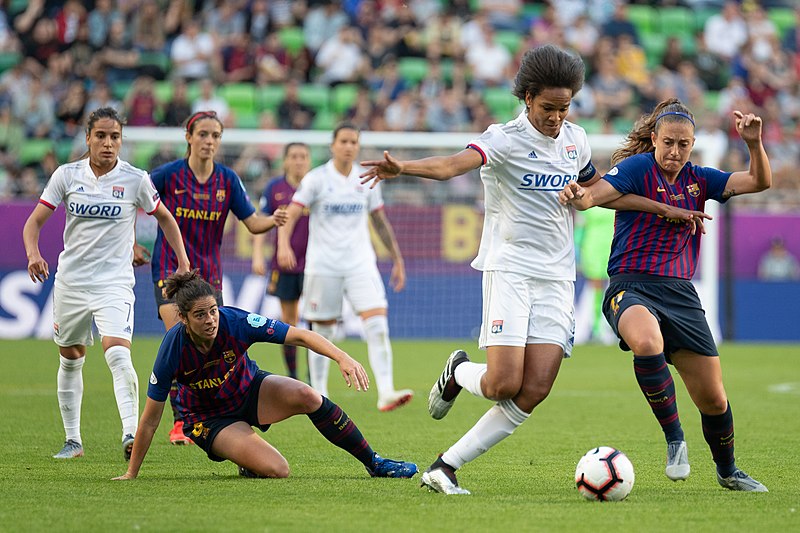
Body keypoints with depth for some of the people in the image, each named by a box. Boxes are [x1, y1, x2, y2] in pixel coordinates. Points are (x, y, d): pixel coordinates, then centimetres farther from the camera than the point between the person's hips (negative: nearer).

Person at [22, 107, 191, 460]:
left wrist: (183, 262, 6)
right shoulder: (67, 175, -1)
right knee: (70, 359, 12)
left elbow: (164, 218, 12)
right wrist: (33, 253, -18)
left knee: (117, 354, -23)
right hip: (70, 281, 3)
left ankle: (131, 434, -28)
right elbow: (34, 221, 2)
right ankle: (72, 439, 25)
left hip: (115, 282, -3)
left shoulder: (135, 180, -4)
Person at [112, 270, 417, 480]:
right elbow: (150, 420, -19)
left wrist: (342, 358, -40)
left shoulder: (235, 321, -26)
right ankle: (249, 464, 11)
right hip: (209, 417, -2)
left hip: (250, 390, 2)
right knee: (277, 470, -27)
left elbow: (299, 336, -25)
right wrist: (131, 475, -14)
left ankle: (374, 463, -9)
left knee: (307, 397, -27)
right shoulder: (173, 350, -28)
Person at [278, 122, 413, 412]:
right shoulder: (316, 179, -3)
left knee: (377, 321, -15)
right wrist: (283, 244, -28)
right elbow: (291, 214, -9)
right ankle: (319, 396, 19)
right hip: (323, 265, -2)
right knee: (322, 331, 4)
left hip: (360, 263, 2)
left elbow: (380, 222, 18)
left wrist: (397, 259, 17)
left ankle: (386, 393, -22)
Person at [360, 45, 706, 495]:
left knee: (535, 391, -9)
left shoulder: (576, 140, 10)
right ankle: (458, 372, 21)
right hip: (509, 269, -5)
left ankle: (446, 467, 0)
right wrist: (402, 168, -50)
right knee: (503, 384, -17)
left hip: (557, 277, 5)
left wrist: (667, 210, 30)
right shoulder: (506, 139, -10)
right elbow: (455, 164, -29)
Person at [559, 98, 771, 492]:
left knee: (714, 400, 5)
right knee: (648, 344, -40)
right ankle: (674, 439, -24)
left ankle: (727, 471, 32)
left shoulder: (697, 179, 11)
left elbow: (759, 182, 9)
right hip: (632, 286, -5)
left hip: (681, 294, 5)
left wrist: (754, 144, -9)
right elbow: (595, 193, -19)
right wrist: (578, 196, -43)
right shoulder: (638, 167, -4)